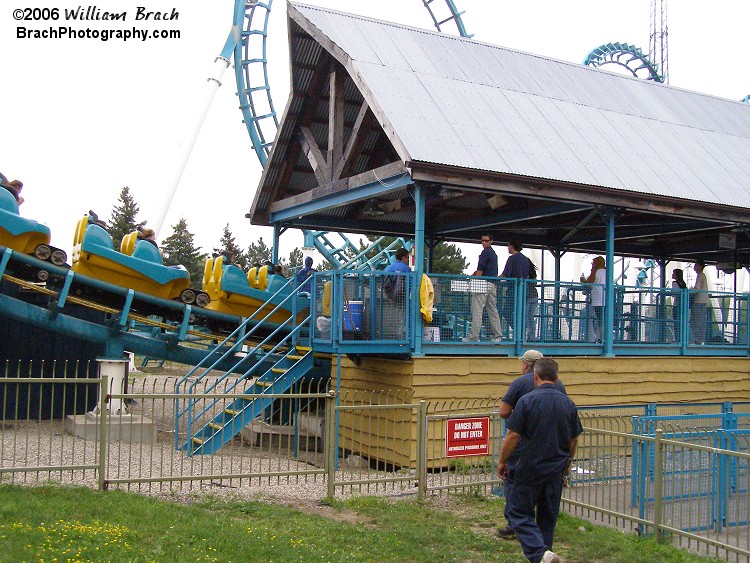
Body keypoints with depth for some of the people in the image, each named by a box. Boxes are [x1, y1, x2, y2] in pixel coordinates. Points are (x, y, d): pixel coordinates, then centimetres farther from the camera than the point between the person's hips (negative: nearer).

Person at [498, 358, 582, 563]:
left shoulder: (527, 400, -13)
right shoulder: (568, 403, 3)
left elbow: (512, 436, -14)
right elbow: (573, 440, 10)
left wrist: (502, 462, -2)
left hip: (531, 467, -5)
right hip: (557, 469, 5)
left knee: (519, 511, 2)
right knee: (548, 516, 16)